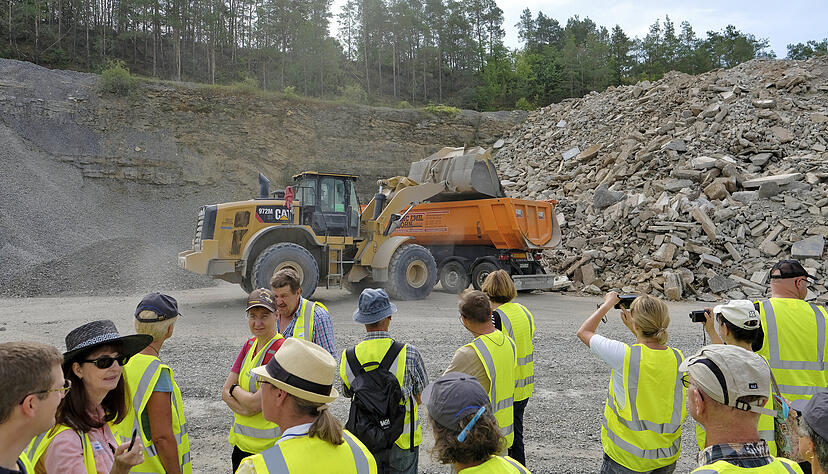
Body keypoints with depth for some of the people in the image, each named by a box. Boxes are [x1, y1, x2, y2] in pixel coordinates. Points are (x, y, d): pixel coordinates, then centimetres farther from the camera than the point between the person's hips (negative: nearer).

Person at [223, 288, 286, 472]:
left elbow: (255, 404, -22)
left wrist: (235, 389, -3)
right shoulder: (250, 345, 5)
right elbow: (225, 392, 4)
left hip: (267, 446, -7)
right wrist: (245, 408, -15)